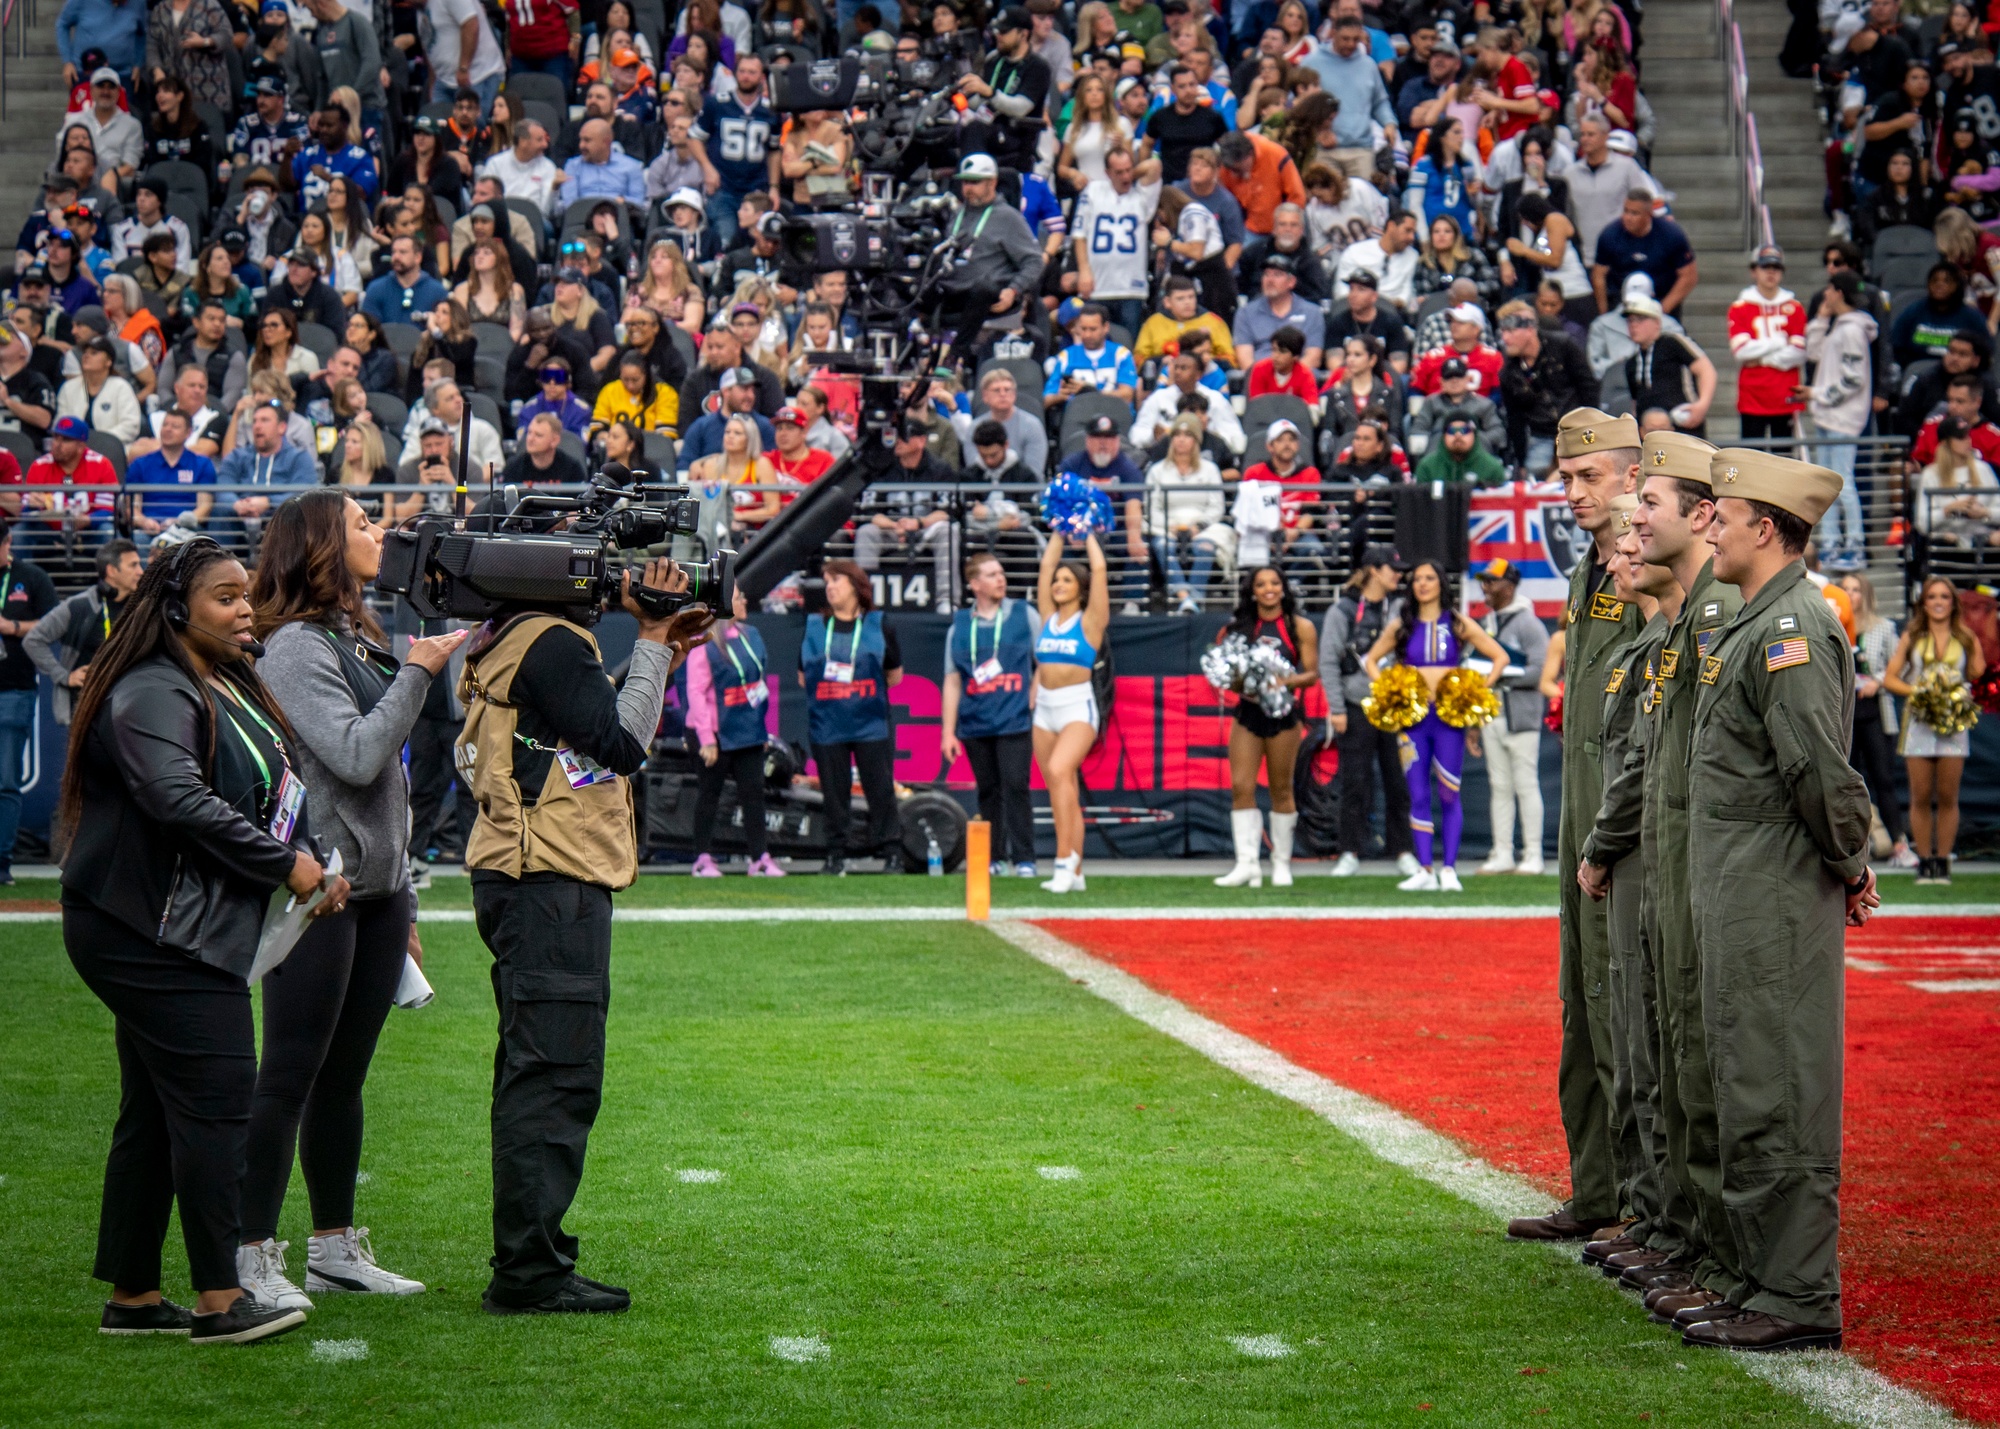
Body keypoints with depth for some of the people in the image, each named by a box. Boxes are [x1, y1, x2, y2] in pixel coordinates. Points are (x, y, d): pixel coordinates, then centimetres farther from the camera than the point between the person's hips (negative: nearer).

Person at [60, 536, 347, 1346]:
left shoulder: (231, 686, 17)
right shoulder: (153, 695, -15)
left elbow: (277, 793, 22)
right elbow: (179, 800, -28)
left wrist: (313, 864, 4)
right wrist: (285, 866, -20)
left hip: (187, 934, 10)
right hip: (151, 935, -10)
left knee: (156, 1111, 12)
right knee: (216, 1099, -11)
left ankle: (132, 1298, 18)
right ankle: (219, 1300, -7)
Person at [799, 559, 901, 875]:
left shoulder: (878, 625, 6)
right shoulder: (814, 626, 12)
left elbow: (895, 675, 9)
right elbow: (803, 676, 15)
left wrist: (865, 687, 2)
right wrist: (827, 688, 2)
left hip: (870, 723, -2)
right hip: (827, 726, 2)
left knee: (880, 789, -3)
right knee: (833, 792, 2)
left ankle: (891, 852, 2)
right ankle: (835, 855, 9)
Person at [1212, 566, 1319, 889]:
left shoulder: (1300, 628, 1)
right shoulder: (1241, 627, 10)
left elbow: (1312, 674, -2)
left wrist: (1286, 681, -19)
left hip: (1282, 714, -3)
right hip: (1247, 711, 3)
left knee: (1281, 789, 4)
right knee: (1241, 787, -7)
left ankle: (1281, 862, 15)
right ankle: (1247, 864, -7)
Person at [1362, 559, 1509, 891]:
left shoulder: (1458, 624, 4)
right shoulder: (1400, 626, 8)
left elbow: (1501, 657, 7)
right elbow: (1370, 660, 18)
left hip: (1449, 716, -2)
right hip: (1411, 715, 2)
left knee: (1449, 795, -3)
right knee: (1418, 797, -1)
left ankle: (1449, 870, 0)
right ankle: (1425, 871, 0)